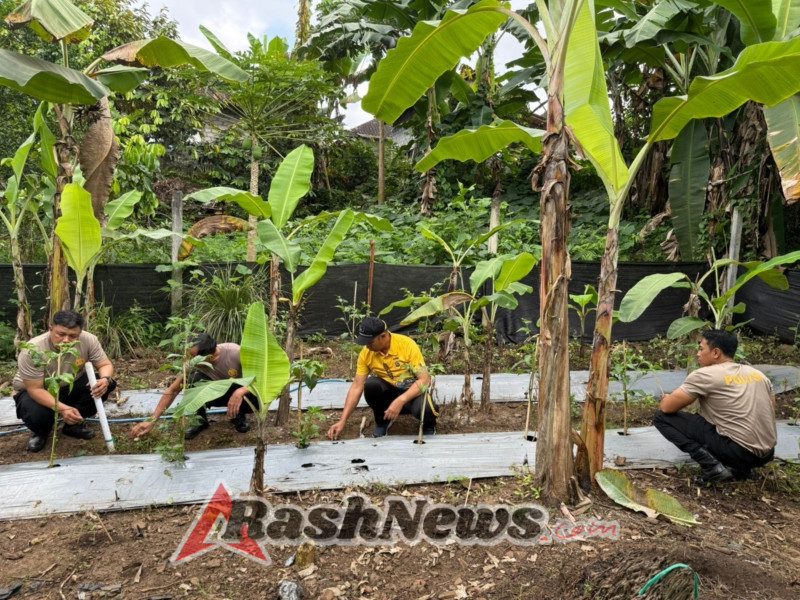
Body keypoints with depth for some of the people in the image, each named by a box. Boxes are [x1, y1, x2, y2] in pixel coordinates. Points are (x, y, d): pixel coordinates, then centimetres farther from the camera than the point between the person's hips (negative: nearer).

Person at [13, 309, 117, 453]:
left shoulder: (88, 340, -23)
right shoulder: (32, 350, -31)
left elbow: (105, 365, -14)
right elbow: (35, 389, -30)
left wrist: (105, 379, -39)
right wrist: (62, 409, -44)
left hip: (71, 386, 3)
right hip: (34, 391, -3)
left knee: (105, 384, -23)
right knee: (36, 416, -35)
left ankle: (73, 424, 0)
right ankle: (40, 432, 5)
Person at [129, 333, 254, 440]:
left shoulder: (235, 353, -33)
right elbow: (172, 390, -18)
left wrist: (239, 392, -49)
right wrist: (151, 420, -24)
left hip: (238, 391, -1)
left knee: (258, 397, -36)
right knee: (194, 378, -32)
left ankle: (238, 414, 0)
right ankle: (200, 419, -7)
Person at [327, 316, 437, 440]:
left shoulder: (407, 345, -24)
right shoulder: (366, 353, -14)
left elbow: (425, 379, -25)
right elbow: (356, 387, -12)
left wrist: (400, 401, -38)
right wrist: (342, 421, -18)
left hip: (412, 390, -3)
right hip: (389, 390, 3)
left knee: (423, 408, -36)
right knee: (370, 384, -30)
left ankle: (429, 424, 2)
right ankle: (382, 421, -1)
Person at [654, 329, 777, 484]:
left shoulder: (704, 375, -10)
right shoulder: (758, 374, 11)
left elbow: (667, 407, -8)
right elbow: (769, 410, 24)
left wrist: (666, 399, 17)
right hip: (766, 454, 8)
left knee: (662, 417, -3)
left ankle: (711, 466, -9)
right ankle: (741, 467, 14)